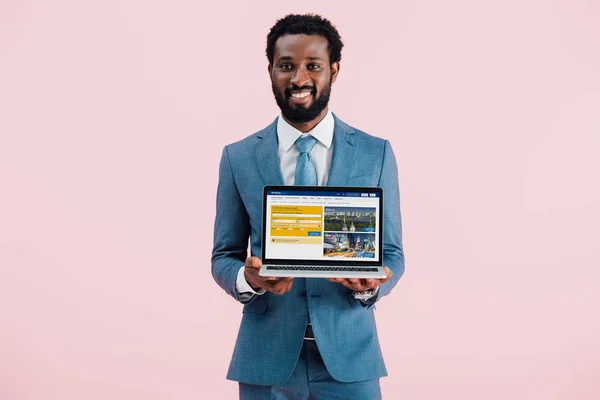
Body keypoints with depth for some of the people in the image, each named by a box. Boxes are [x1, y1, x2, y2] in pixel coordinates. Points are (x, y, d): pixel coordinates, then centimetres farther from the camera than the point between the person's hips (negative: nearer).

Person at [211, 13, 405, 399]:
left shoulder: (376, 154, 0)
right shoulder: (238, 158, 1)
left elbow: (392, 253, 3)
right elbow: (223, 257, 5)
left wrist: (372, 284, -18)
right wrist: (248, 278, -17)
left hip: (348, 356, 0)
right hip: (266, 359, 0)